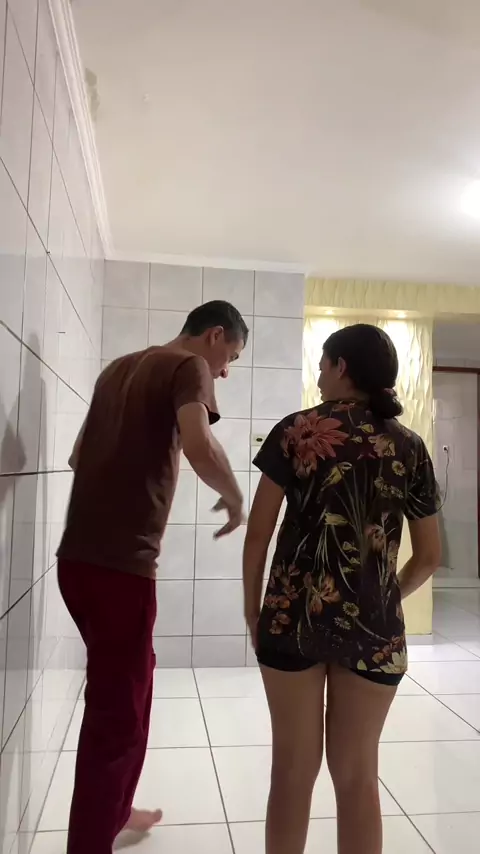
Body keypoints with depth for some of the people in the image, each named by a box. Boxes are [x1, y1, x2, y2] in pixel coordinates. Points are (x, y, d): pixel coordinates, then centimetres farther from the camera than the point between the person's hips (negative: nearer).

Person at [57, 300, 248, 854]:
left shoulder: (119, 368, 18)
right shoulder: (189, 367, -7)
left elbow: (79, 456, 24)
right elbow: (200, 448, -26)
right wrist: (234, 498, -9)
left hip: (79, 556, 9)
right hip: (120, 563, -9)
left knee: (131, 682, 24)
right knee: (116, 712, 5)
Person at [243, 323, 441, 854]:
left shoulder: (296, 431, -4)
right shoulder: (409, 448, 3)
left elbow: (258, 534, -5)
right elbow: (428, 557, 7)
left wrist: (252, 608, 8)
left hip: (293, 615, -1)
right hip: (374, 626, 2)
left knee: (293, 771, 14)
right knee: (357, 775, 17)